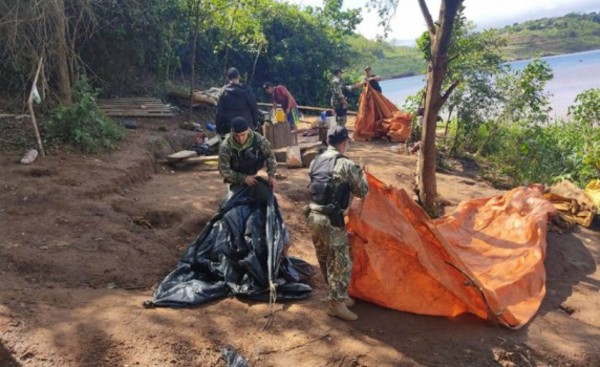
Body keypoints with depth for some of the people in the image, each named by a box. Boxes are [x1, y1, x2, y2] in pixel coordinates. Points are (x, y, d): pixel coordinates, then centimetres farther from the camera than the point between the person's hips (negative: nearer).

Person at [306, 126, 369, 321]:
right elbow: (363, 191, -4)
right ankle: (336, 304, 10)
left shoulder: (315, 161, 8)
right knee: (341, 262, 4)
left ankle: (338, 296, 34)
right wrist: (360, 174, 15)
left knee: (325, 260, 19)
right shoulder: (347, 165, -13)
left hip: (313, 216, 8)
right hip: (332, 221, -8)